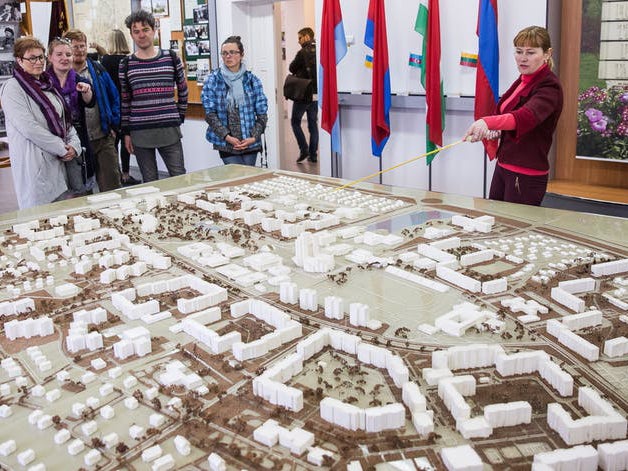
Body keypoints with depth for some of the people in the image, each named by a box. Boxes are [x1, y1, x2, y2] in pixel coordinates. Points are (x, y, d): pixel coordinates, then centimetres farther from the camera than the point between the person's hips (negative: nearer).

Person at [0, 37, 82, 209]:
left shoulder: (47, 85, 17)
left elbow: (65, 118, 20)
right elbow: (29, 128, -17)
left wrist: (74, 144, 2)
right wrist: (62, 149, -13)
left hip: (58, 162, 7)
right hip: (33, 164, -7)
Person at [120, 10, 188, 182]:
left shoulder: (172, 58, 3)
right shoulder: (126, 64, 5)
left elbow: (183, 90, 14)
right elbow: (124, 101, 9)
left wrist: (180, 117, 10)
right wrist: (126, 132, 7)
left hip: (170, 130, 0)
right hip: (139, 133, 1)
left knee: (179, 177, 1)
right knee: (149, 181, 7)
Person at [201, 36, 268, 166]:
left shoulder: (252, 80, 4)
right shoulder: (212, 80, 0)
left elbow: (262, 114, 5)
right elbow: (210, 113, -4)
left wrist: (254, 137, -8)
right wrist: (227, 136, -13)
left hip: (250, 143, 2)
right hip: (226, 144, -2)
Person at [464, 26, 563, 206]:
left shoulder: (549, 87, -16)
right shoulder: (522, 81, 11)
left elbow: (526, 117, -36)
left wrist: (488, 122, -53)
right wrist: (494, 130, -1)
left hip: (527, 176, -9)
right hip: (503, 167, 9)